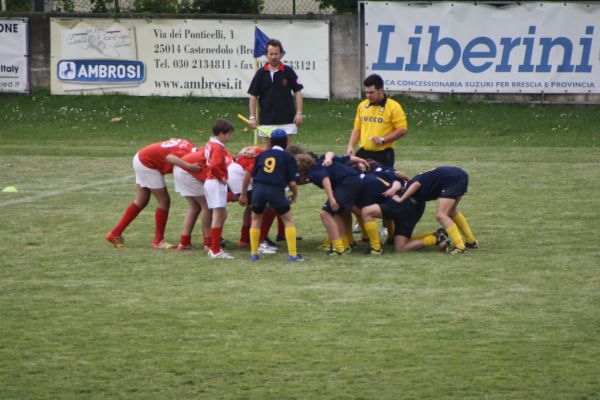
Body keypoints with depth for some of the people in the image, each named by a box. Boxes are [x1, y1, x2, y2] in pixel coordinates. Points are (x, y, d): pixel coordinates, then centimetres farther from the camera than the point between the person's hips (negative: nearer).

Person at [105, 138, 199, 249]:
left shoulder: (189, 146, -3)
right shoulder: (186, 153, -27)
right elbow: (169, 158, -43)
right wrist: (189, 166, -55)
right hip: (148, 164, -10)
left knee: (141, 201, 16)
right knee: (164, 201, -3)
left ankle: (115, 233, 21)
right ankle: (158, 241, 4)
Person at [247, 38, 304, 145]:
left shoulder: (288, 71, -1)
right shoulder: (260, 74, 2)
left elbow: (297, 92, 2)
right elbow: (253, 96, 5)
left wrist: (299, 113, -7)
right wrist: (252, 117, -1)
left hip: (287, 120, -1)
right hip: (266, 120, 1)